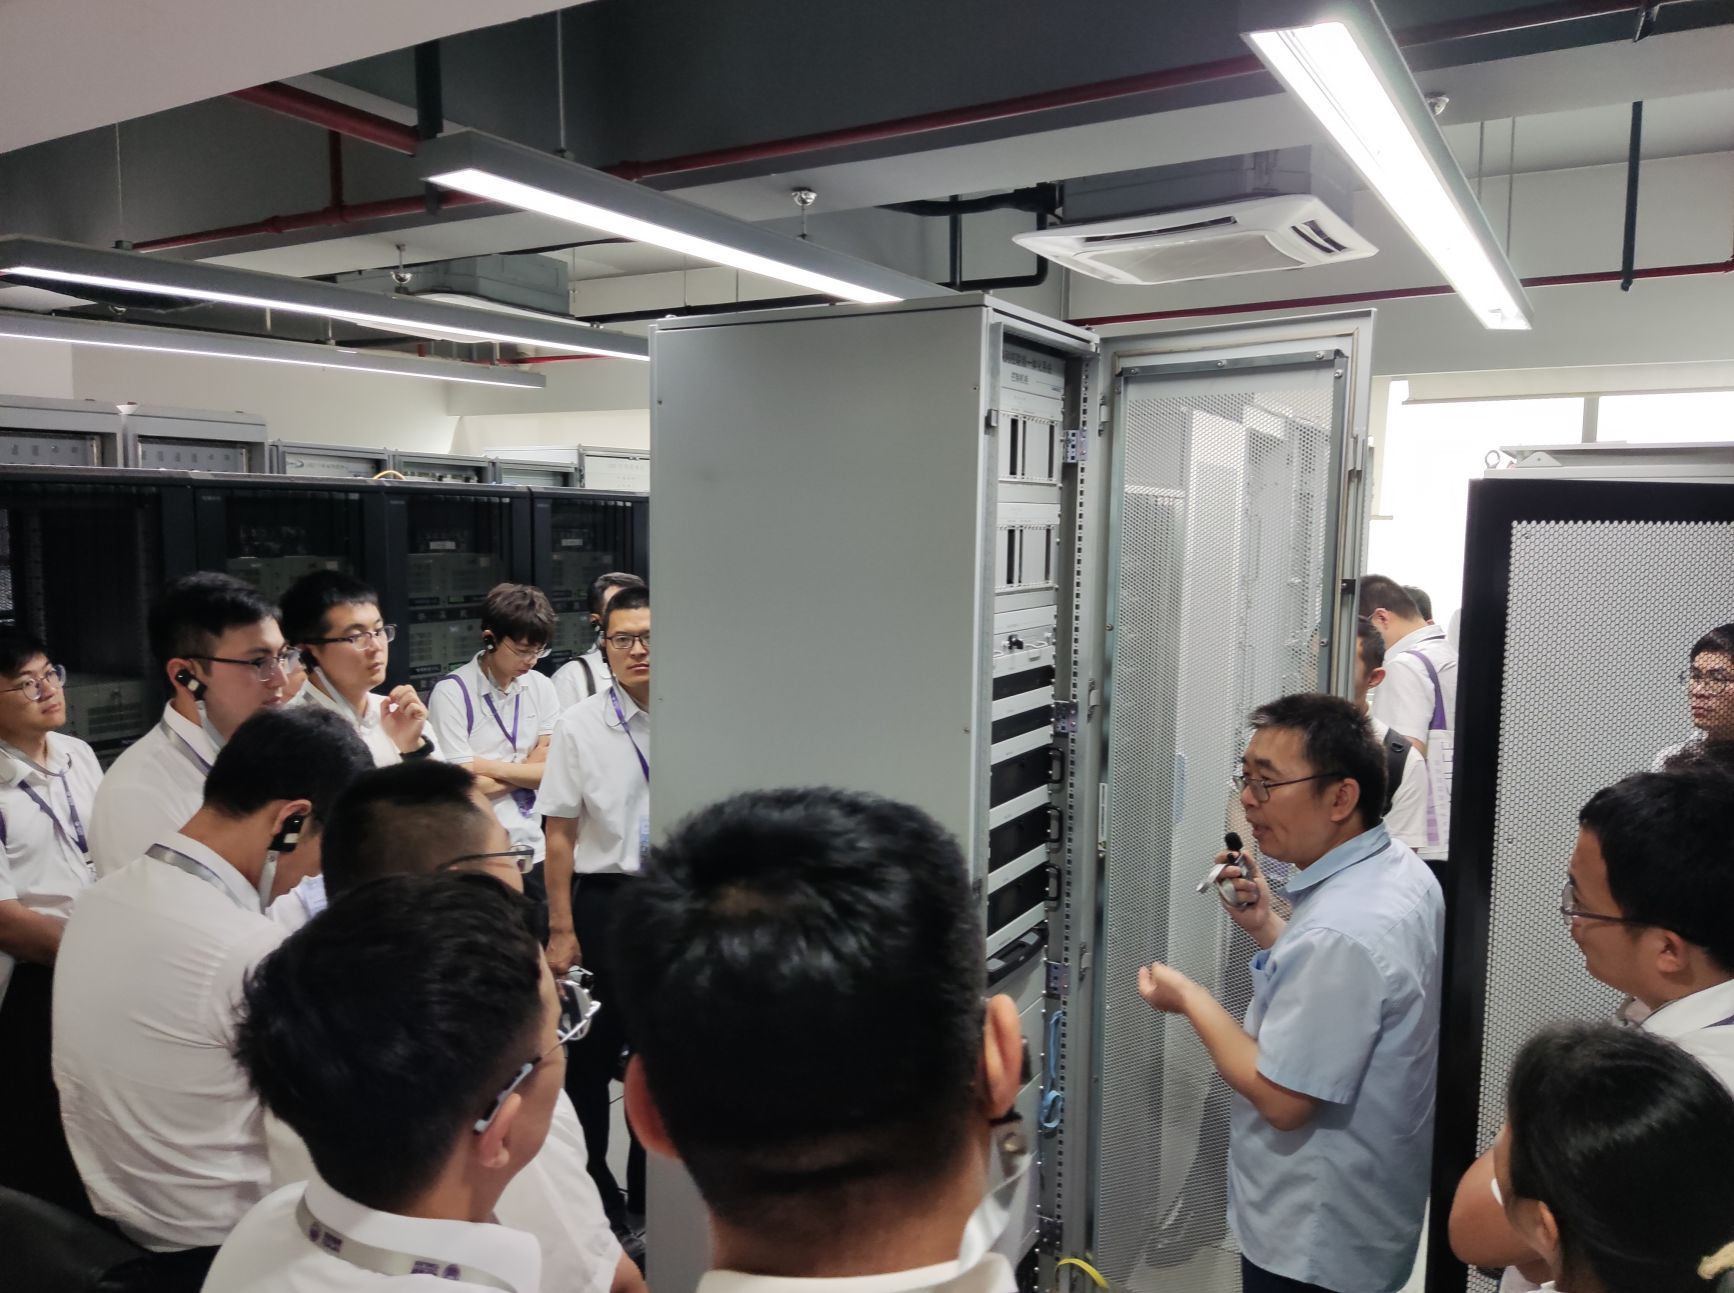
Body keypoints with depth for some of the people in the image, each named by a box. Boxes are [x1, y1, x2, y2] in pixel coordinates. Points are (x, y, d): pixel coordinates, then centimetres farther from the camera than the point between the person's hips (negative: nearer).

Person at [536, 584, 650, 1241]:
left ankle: (645, 1204, 36)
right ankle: (595, 1205, 33)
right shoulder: (578, 726, -6)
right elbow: (560, 834, -3)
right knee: (590, 1061, 10)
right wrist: (561, 929, -4)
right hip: (603, 899, -1)